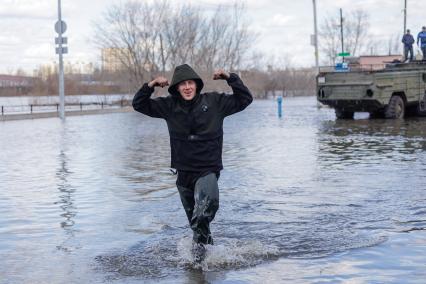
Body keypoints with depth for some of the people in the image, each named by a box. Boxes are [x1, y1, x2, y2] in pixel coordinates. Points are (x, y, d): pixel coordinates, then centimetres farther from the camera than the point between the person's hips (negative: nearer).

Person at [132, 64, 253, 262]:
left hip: (208, 170, -3)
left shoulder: (214, 102, -2)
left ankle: (199, 242, -20)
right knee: (196, 221, 14)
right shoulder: (169, 106, 3)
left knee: (208, 203, -34)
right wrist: (150, 86, -9)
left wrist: (230, 78, -10)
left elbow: (245, 99, 0)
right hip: (184, 172, 3)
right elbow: (139, 105, 6)